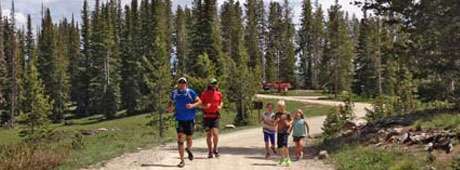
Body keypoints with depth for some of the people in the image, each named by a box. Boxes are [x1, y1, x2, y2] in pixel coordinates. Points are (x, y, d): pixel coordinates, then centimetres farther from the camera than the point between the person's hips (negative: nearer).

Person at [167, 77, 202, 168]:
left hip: (190, 120, 0)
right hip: (180, 119, 0)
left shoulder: (190, 92, -4)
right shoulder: (174, 93, 3)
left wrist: (192, 105, -20)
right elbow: (171, 102, 19)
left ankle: (188, 150, 47)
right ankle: (182, 161, -6)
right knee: (180, 139, -11)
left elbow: (199, 101, -1)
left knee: (189, 138, 12)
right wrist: (169, 107, -2)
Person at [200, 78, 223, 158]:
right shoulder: (204, 94, -2)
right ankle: (210, 152, 17)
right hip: (207, 116, 0)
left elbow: (221, 102, 20)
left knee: (215, 133, -13)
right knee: (208, 134, 5)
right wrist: (205, 106, -16)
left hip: (215, 116, 0)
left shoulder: (218, 93, 4)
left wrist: (220, 106, -2)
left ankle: (215, 149, 9)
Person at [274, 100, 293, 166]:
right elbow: (275, 123, 9)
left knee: (284, 145, -20)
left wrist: (289, 123, -9)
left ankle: (287, 159, -7)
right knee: (279, 147, 6)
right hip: (279, 132, 5)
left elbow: (291, 120, 10)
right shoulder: (277, 114, 7)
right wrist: (276, 121, -11)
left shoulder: (287, 114, -3)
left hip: (285, 131, -4)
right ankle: (282, 158, 26)